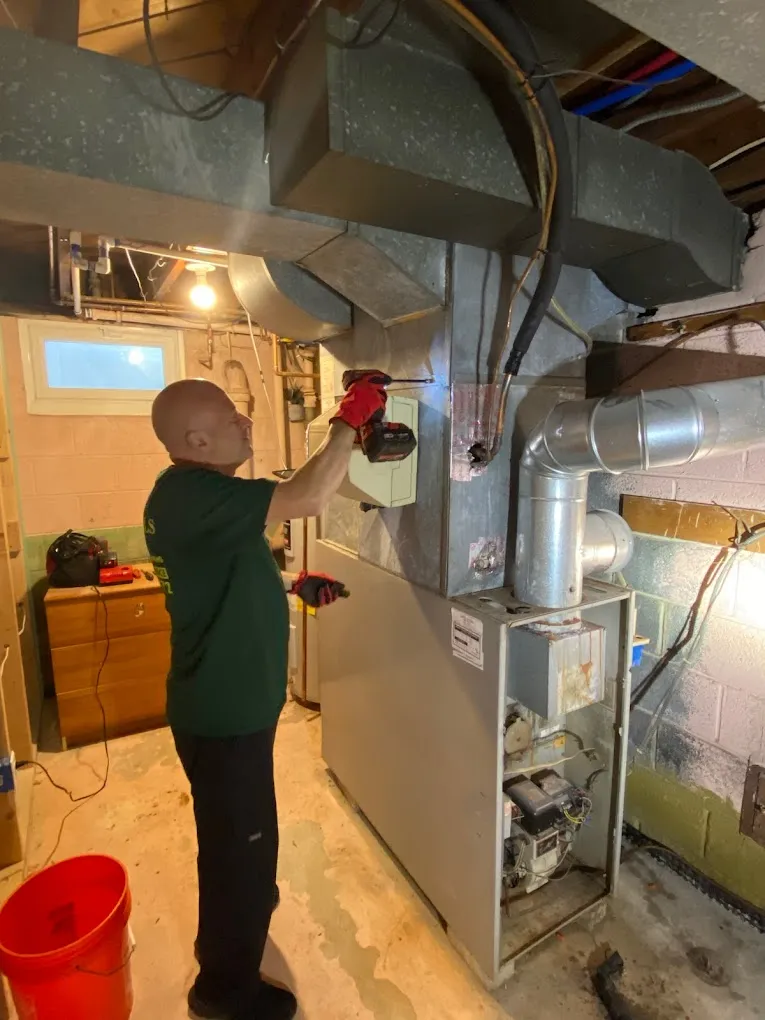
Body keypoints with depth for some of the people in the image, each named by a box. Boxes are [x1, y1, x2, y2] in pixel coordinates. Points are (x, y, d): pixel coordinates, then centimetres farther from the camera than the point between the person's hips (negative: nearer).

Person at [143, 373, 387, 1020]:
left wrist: (293, 585, 6)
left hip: (226, 702, 10)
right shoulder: (193, 493, -26)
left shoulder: (194, 493, 6)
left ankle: (228, 932, 57)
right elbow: (310, 499, -35)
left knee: (236, 840, 31)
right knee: (241, 845, 13)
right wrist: (350, 421, -23)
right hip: (223, 714, -10)